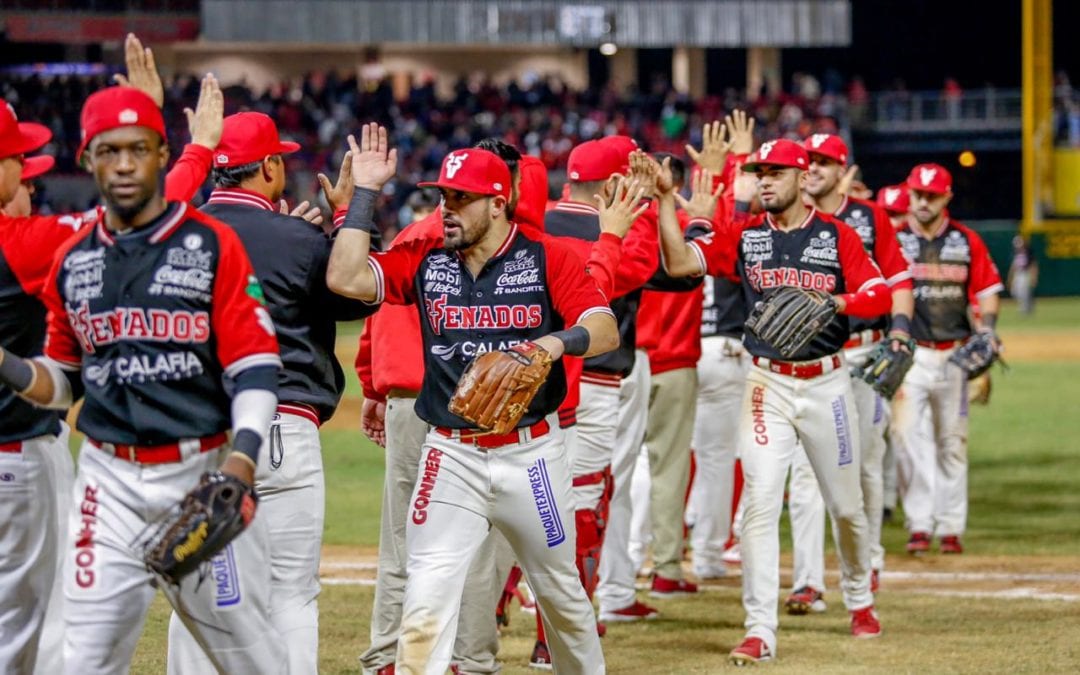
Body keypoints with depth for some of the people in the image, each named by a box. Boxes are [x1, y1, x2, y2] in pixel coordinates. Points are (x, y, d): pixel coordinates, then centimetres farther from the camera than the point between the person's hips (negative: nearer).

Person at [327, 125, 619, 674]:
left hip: (531, 452, -1)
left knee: (562, 593, 16)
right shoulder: (425, 260, 2)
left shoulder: (547, 258, -5)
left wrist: (560, 341, -36)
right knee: (425, 601, -9)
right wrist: (364, 193, -10)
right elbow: (345, 278, -11)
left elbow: (605, 330, -15)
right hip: (451, 457, 1)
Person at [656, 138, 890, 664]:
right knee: (760, 503, -10)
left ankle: (859, 599, 37)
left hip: (827, 383, 0)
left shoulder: (837, 236, -1)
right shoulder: (744, 237, 1)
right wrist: (665, 199, -21)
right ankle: (760, 630, -11)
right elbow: (679, 262, -12)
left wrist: (832, 301, -27)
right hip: (768, 384, 0)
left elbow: (879, 295, -10)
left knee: (845, 505, 12)